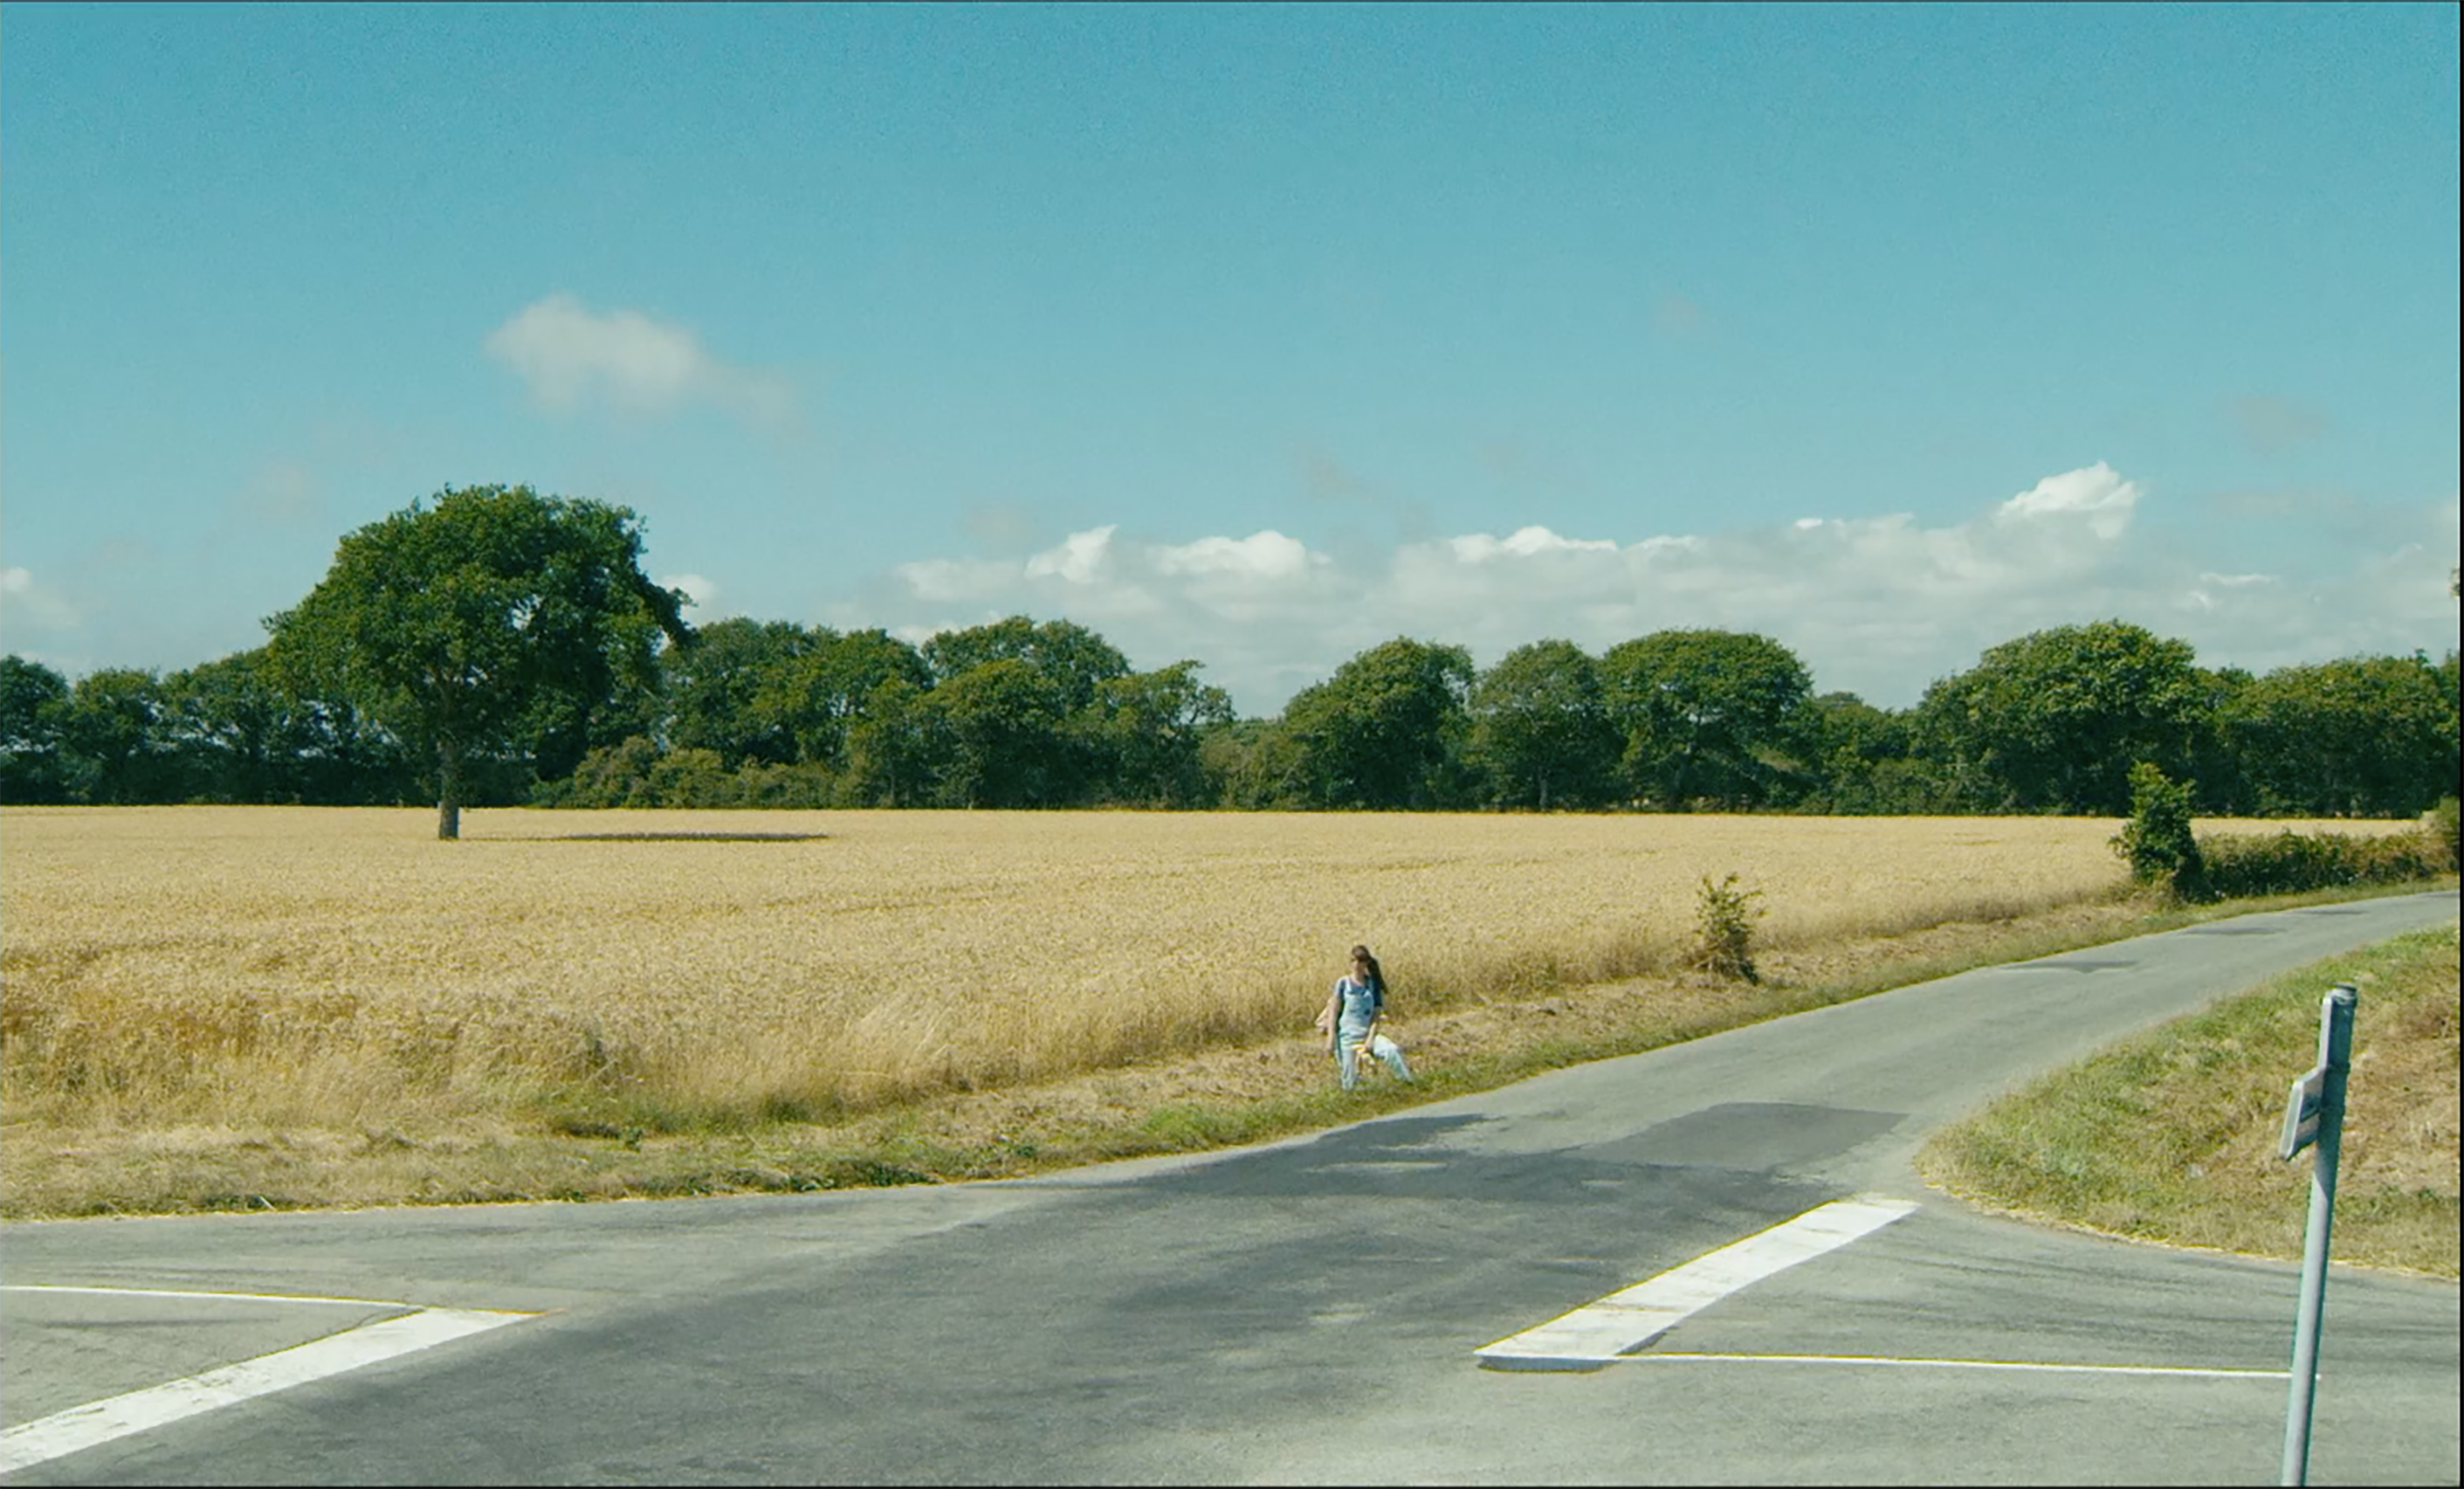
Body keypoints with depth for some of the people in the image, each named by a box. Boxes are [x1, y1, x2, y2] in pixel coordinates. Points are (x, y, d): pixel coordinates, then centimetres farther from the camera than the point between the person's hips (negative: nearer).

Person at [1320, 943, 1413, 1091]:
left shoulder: (1373, 984, 3)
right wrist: (1331, 1038, -7)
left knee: (1392, 1050, -30)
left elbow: (1376, 1014, 0)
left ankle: (1409, 1082, -17)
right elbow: (1333, 1011, -1)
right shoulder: (1343, 983, -1)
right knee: (1350, 1085, -4)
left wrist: (1371, 1038, -13)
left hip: (1367, 1034, 1)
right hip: (1346, 1036, -1)